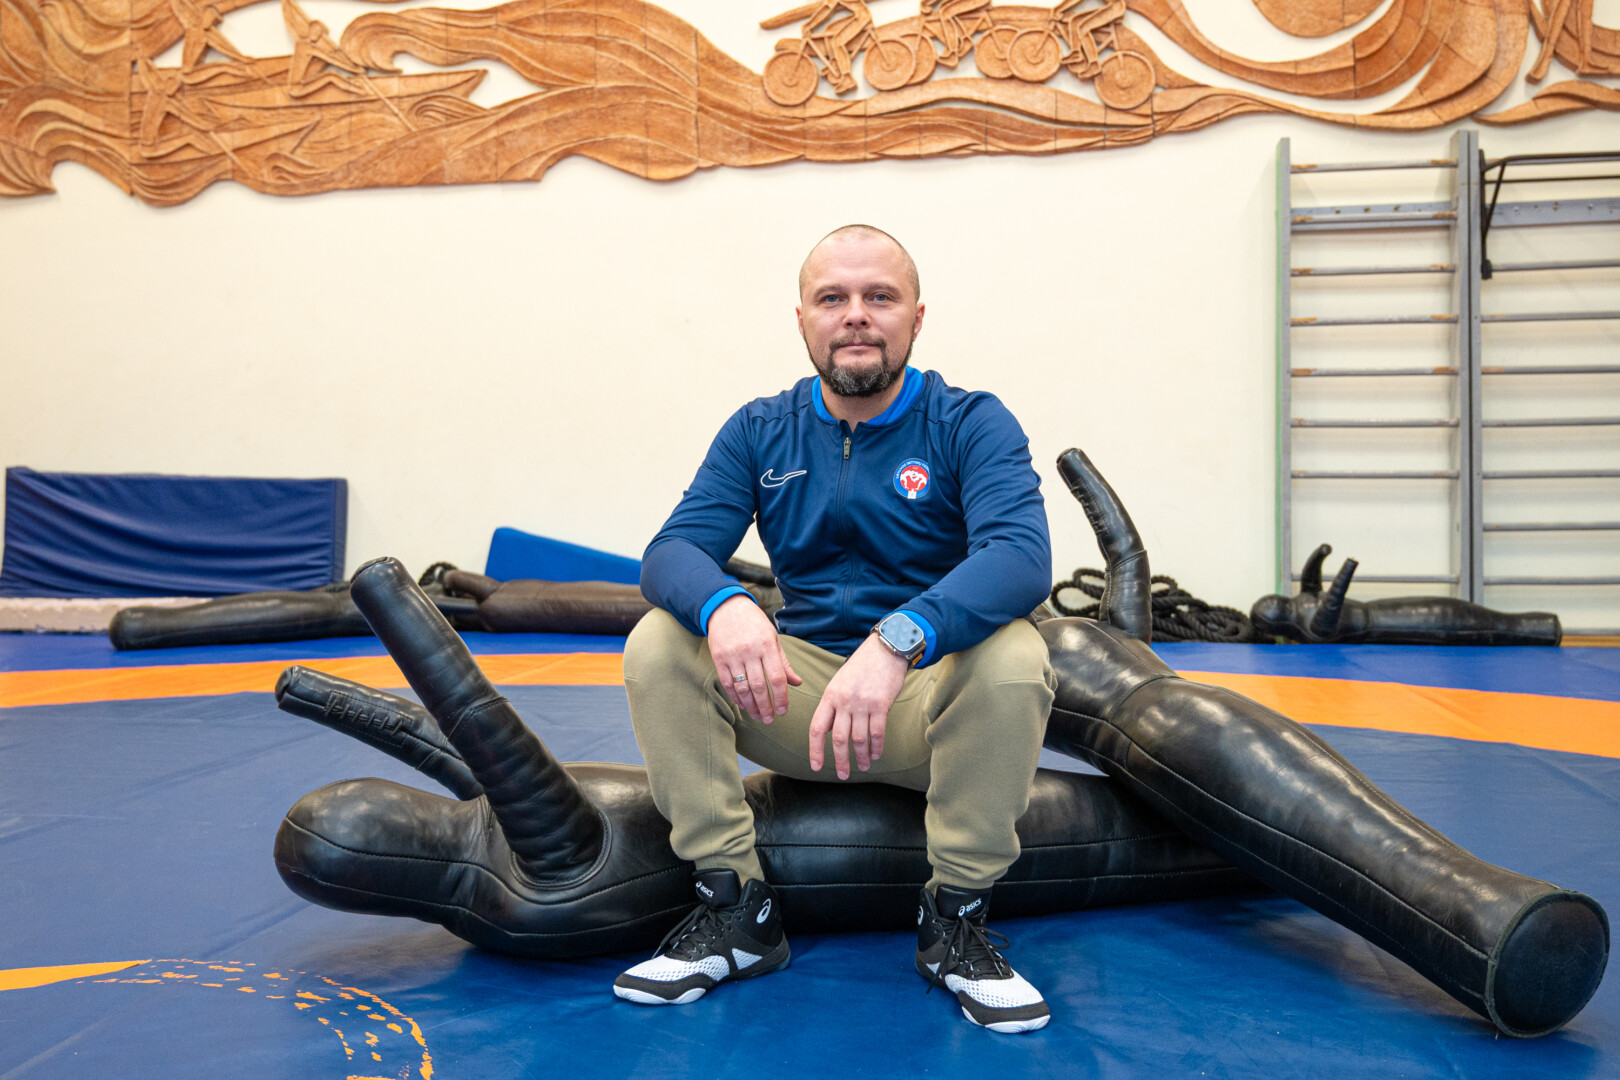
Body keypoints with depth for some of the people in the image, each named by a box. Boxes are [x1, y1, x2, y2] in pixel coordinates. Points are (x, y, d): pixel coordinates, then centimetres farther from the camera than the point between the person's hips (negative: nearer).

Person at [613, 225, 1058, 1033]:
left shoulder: (970, 424, -6)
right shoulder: (759, 433, 4)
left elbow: (1022, 556, -25)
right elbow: (672, 549, -7)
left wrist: (898, 640, -44)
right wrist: (722, 605, -34)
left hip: (931, 699, -2)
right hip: (797, 692, 3)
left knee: (1012, 657, -33)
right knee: (657, 645, -18)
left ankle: (955, 920, -12)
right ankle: (737, 911, -8)